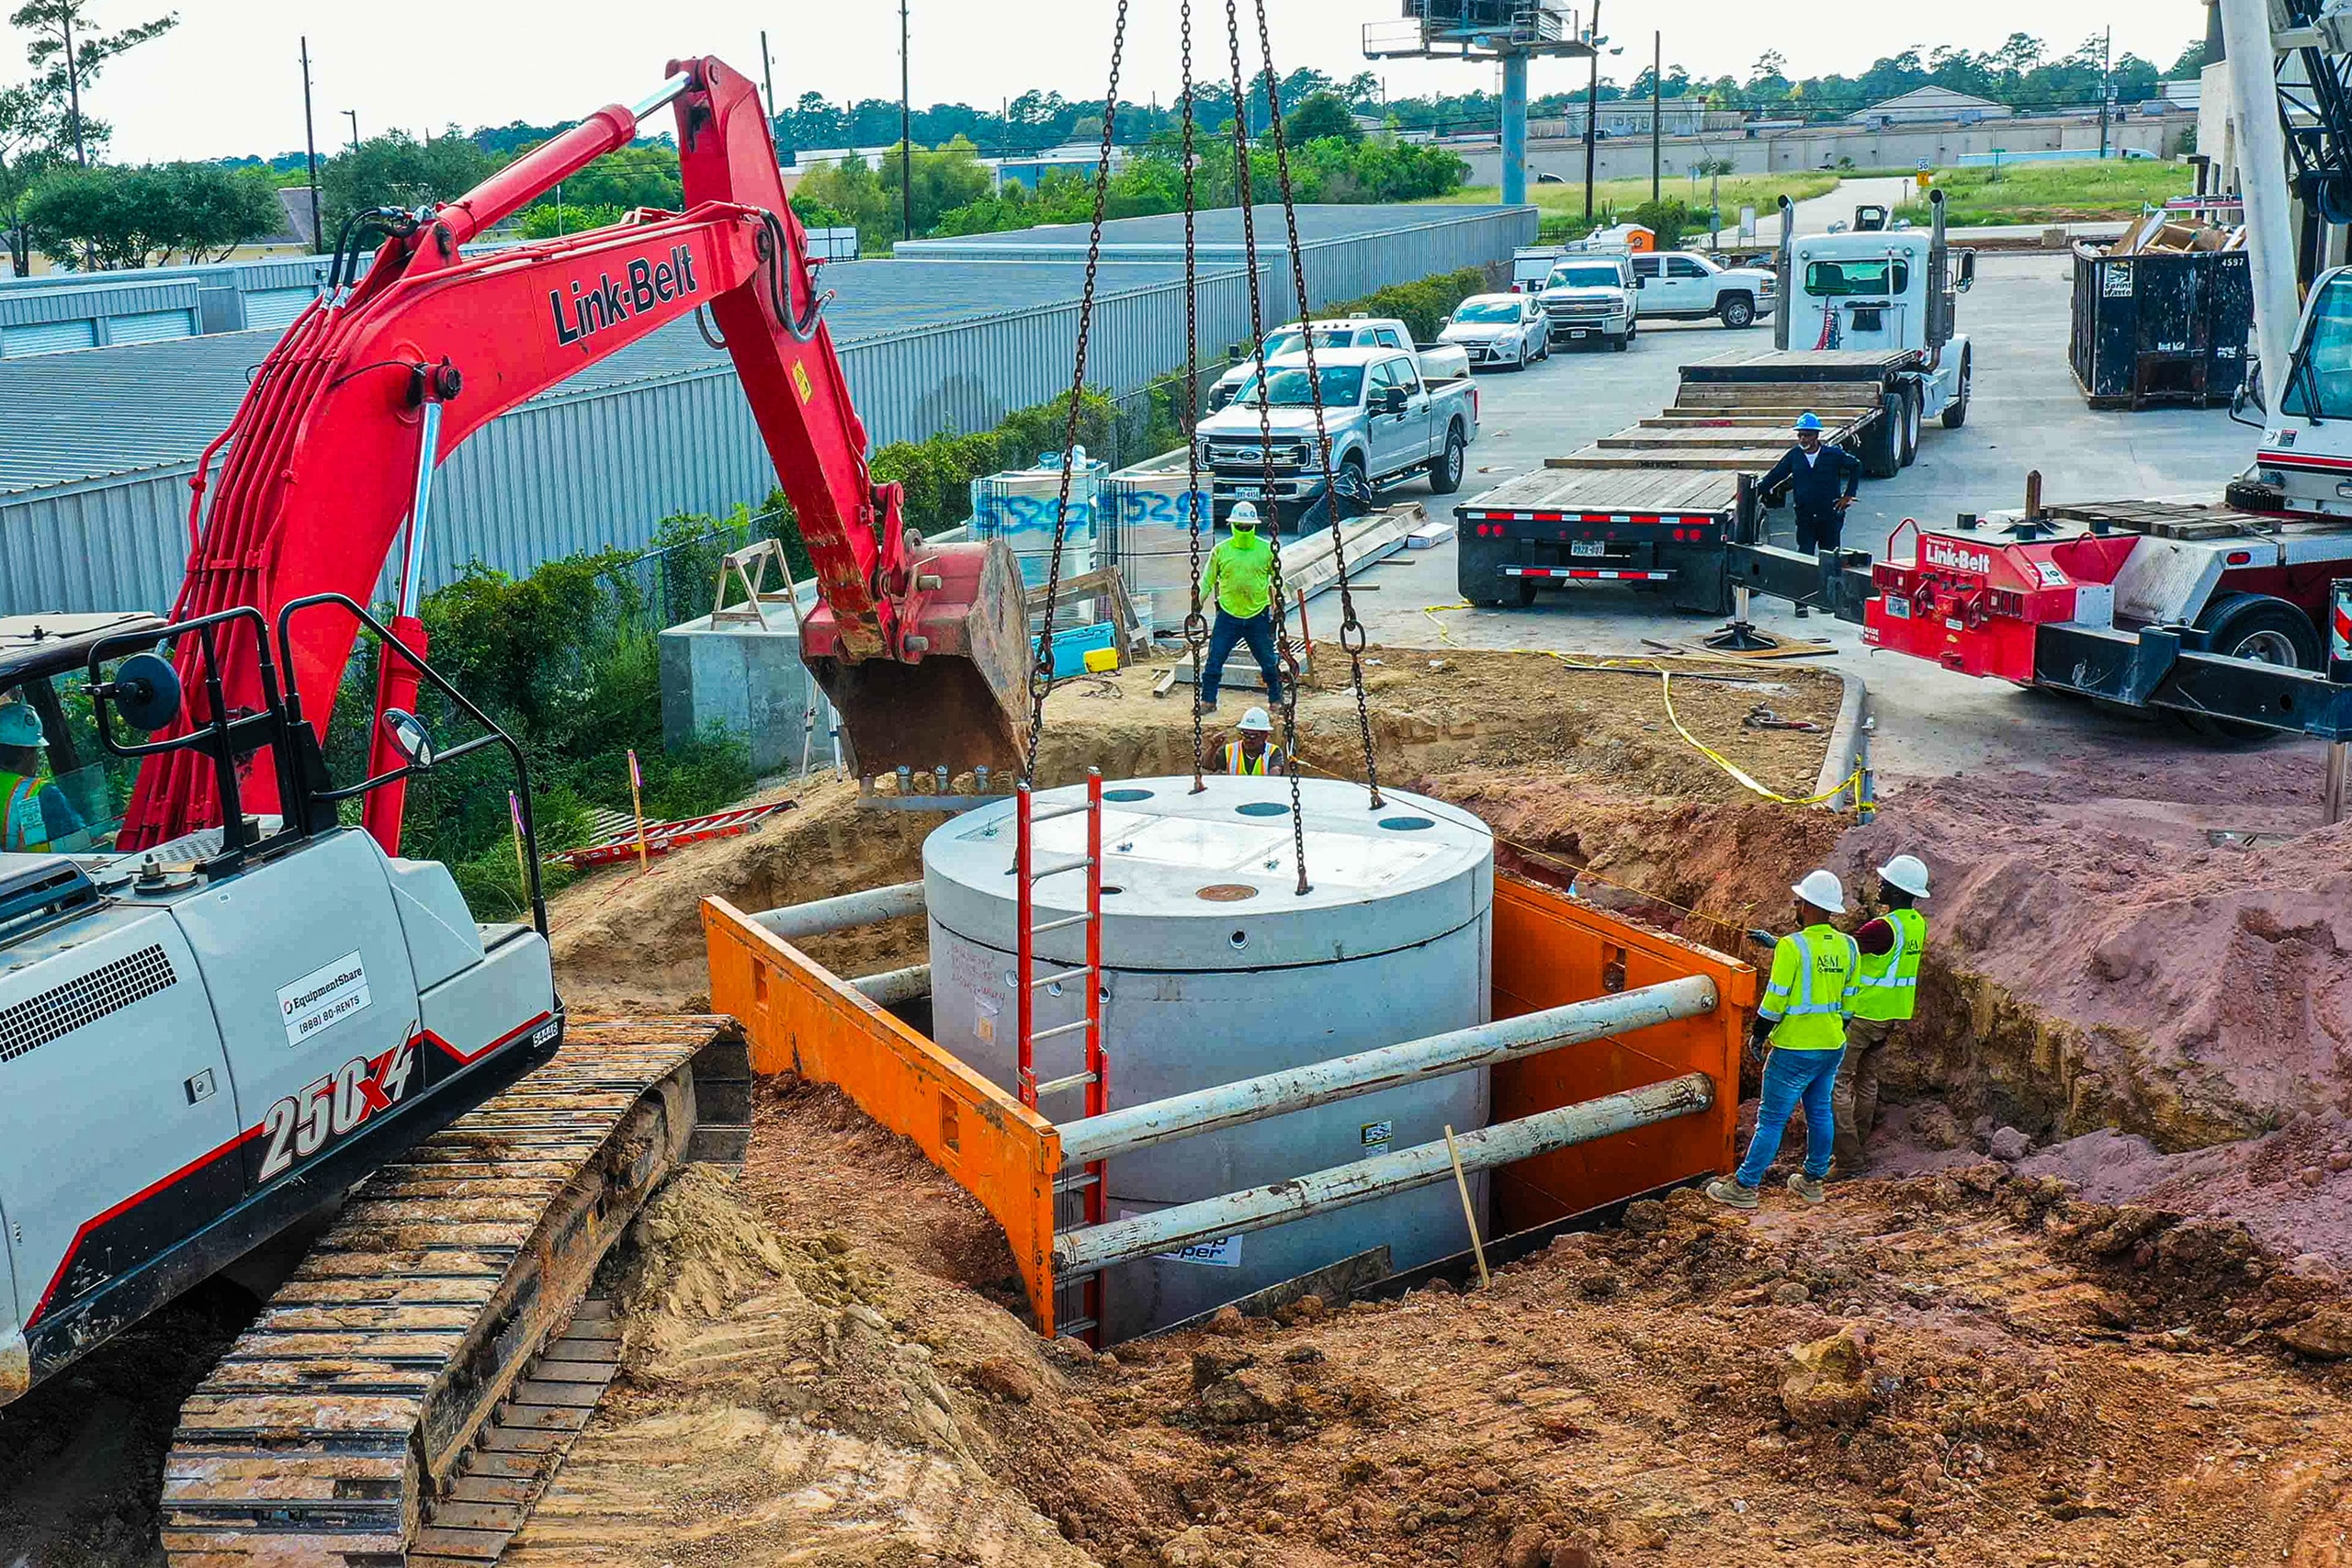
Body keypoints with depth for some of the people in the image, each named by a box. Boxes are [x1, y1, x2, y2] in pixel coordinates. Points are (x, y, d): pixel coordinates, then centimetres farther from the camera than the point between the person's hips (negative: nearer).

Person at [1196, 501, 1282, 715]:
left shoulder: (1266, 550, -1)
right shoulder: (1220, 550, -2)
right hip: (1228, 615, 0)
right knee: (1214, 660, -1)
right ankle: (1208, 701, 12)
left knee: (1268, 663, 8)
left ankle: (1276, 700, 24)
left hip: (1258, 615, 0)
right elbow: (1207, 581, 5)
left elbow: (1276, 582, 8)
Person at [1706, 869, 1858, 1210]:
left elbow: (1775, 1000, -16)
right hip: (1833, 1047, 7)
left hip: (1795, 1050, -6)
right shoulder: (1848, 946, 2)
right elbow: (1848, 999, 11)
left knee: (1772, 1119, 0)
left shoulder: (1792, 947, -18)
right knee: (1820, 1112, 18)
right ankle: (1813, 1182, 28)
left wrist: (1758, 1035, -2)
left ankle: (1744, 1187, 6)